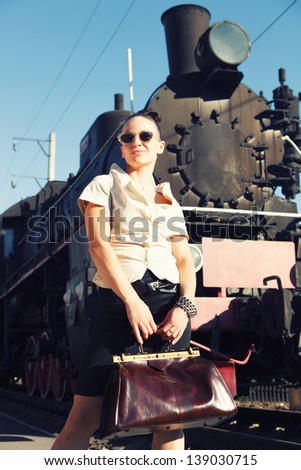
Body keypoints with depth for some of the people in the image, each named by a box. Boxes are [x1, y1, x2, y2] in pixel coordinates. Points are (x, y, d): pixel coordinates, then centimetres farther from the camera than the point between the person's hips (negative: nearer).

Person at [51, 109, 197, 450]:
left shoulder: (170, 203, 21)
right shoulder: (105, 185, 12)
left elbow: (184, 260, 11)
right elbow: (97, 243, -4)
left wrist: (184, 305, -9)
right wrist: (132, 301, -15)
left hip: (169, 300, 3)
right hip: (118, 300, -3)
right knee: (85, 413, -8)